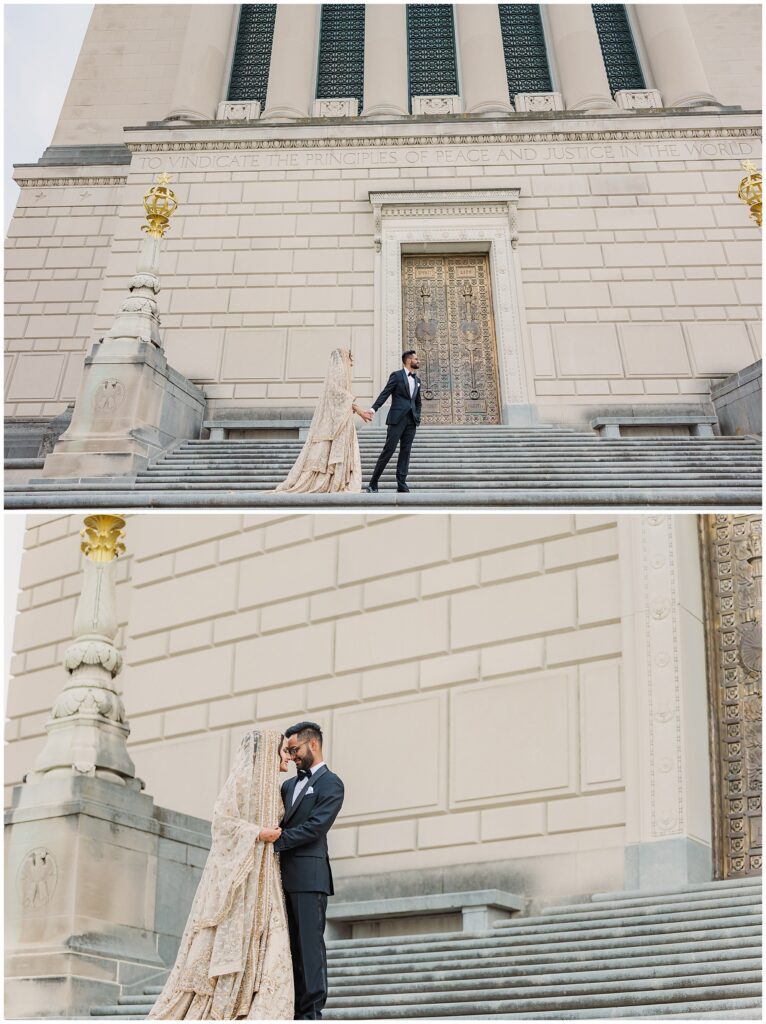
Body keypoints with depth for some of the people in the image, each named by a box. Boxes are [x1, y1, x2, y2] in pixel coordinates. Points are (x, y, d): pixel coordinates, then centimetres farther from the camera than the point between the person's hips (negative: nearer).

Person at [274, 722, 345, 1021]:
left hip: (309, 875, -7)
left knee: (310, 943, -7)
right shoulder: (289, 785, 23)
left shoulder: (330, 783, -1)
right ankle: (295, 1009, 11)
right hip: (285, 876, 7)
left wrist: (276, 842, -15)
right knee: (291, 944, 7)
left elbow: (315, 826, -12)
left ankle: (312, 1012, -5)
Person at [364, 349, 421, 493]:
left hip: (411, 421, 6)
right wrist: (374, 408, -22)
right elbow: (384, 394, -10)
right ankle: (372, 484, -2)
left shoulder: (417, 379, 17)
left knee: (406, 452, 2)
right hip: (397, 419, -6)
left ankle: (402, 485, 3)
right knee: (388, 450, -8)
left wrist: (417, 417, 14)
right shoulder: (396, 375, -2)